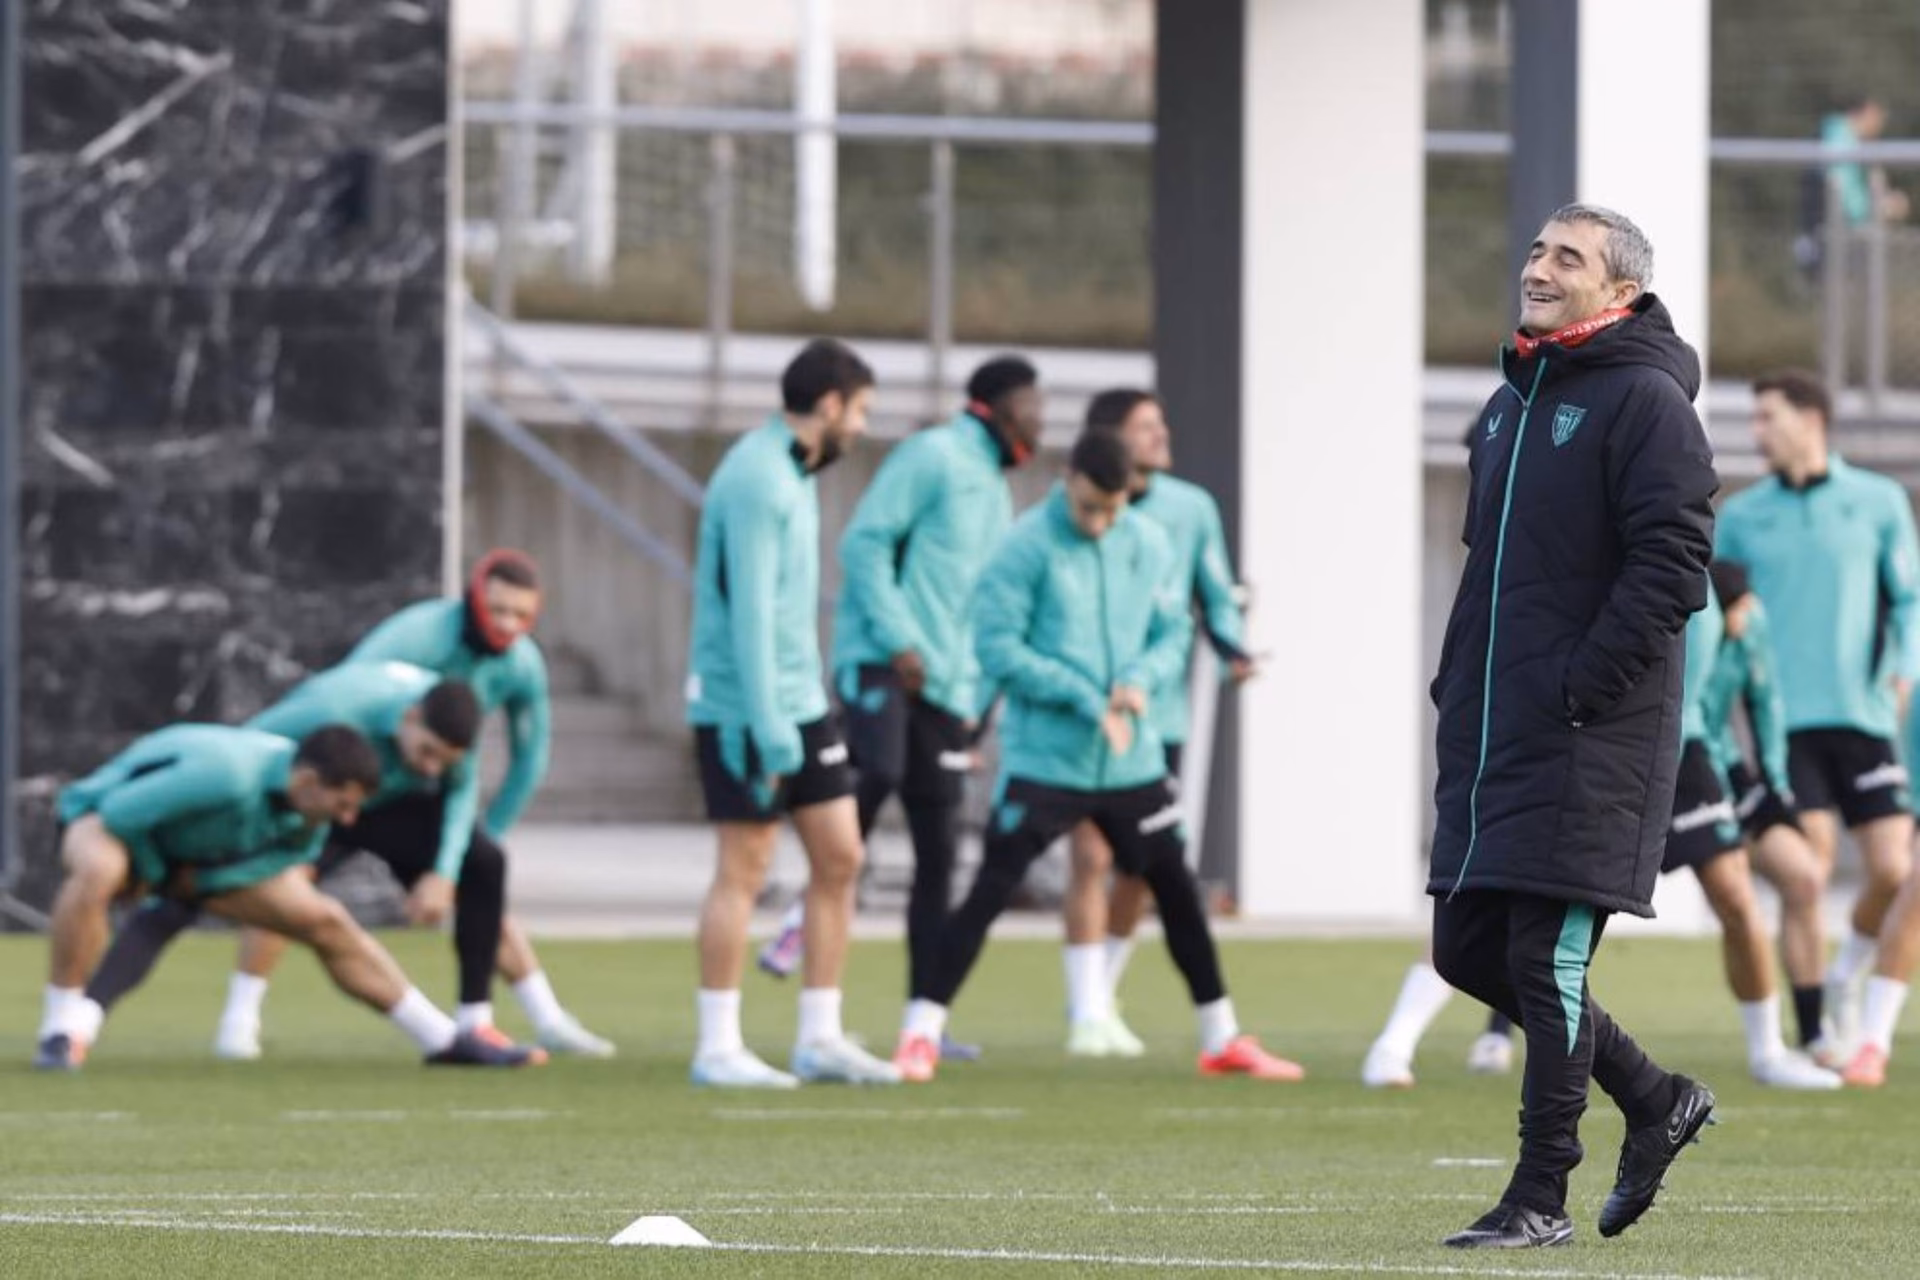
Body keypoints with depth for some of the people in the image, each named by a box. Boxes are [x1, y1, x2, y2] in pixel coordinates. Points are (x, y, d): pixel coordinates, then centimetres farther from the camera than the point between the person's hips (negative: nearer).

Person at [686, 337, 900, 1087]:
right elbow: (748, 612, -22)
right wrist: (768, 731, -24)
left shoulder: (792, 474, 14)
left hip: (798, 704, 9)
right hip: (743, 708, -9)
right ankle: (718, 1050, 1)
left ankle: (820, 1039, 12)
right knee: (743, 870, -5)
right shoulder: (756, 480, -17)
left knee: (839, 857, 7)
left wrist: (798, 715, 17)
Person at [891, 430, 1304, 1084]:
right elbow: (997, 646, -15)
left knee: (1176, 888, 12)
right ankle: (921, 1034, -6)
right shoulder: (1027, 547, -12)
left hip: (1131, 759, 5)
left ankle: (1222, 1040, 25)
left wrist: (1141, 678, -11)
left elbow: (1173, 631, 11)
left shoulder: (1149, 545, 4)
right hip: (1042, 757, -5)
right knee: (990, 890, -11)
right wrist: (1083, 697, -20)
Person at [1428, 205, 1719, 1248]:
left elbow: (1671, 564, -16)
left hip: (1589, 740, -9)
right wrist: (1458, 690, 13)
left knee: (1548, 960, -8)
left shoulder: (1644, 401, -9)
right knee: (1469, 950, 9)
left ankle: (1542, 1196, -1)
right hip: (1488, 734, 9)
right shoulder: (1512, 405, 18)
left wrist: (1578, 689, -20)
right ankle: (1655, 1101, 24)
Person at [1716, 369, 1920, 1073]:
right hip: (1785, 719, 0)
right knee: (1809, 868, -11)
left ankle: (1847, 979, 21)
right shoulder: (1742, 515, 9)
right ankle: (1817, 1031, -3)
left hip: (1863, 716, 0)